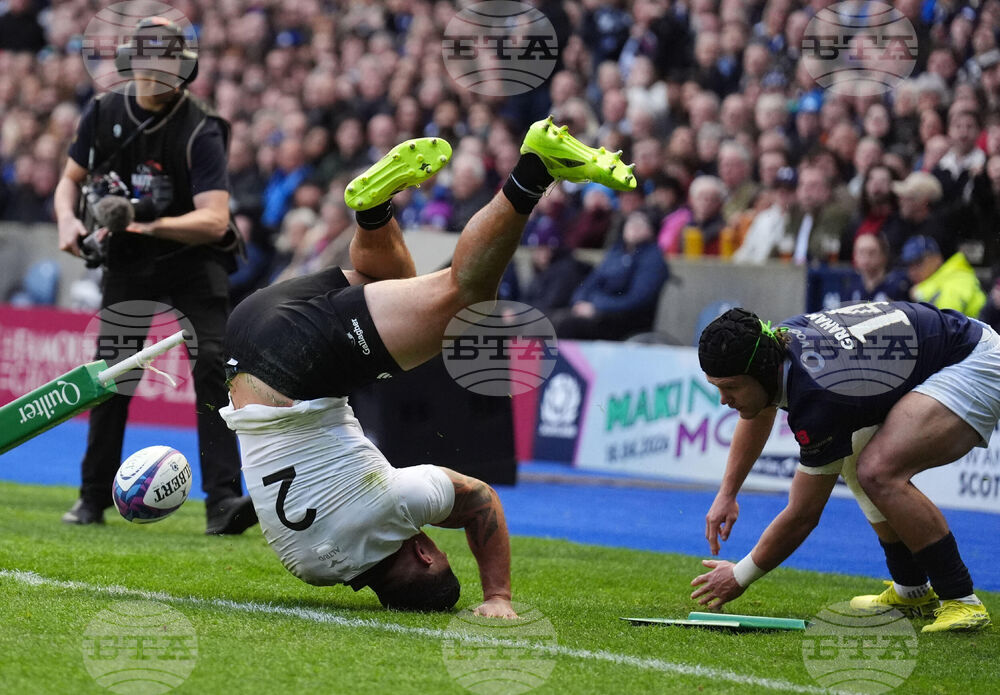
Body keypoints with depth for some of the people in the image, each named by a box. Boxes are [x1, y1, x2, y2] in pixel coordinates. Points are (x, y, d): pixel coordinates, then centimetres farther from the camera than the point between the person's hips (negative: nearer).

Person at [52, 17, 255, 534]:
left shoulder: (200, 131, -18)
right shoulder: (104, 114, -4)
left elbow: (215, 220, -26)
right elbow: (71, 180, 9)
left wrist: (151, 224, -39)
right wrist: (68, 220, -13)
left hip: (192, 255, -4)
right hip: (127, 259, 4)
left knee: (212, 366, -18)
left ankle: (222, 500, -22)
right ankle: (94, 498, 18)